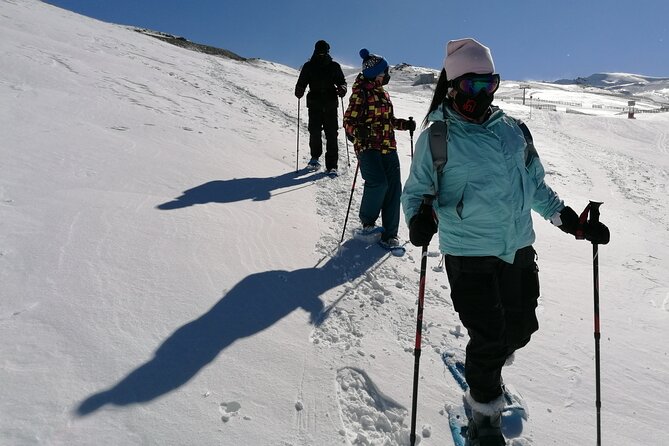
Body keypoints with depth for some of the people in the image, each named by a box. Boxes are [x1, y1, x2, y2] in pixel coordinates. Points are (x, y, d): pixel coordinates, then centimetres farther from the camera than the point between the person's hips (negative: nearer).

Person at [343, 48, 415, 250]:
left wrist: (405, 124, 10)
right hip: (368, 147, -7)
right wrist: (358, 131, -27)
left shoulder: (383, 93, 19)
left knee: (394, 188, -2)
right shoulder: (360, 93, -3)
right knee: (378, 183, -23)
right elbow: (349, 121, -7)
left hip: (388, 148, 7)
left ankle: (389, 235, 6)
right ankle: (367, 219, 7)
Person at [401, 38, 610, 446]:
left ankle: (486, 369, 49)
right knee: (489, 338, -1)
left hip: (519, 248, 6)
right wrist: (421, 218, -25)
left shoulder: (513, 129, 8)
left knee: (521, 327, 16)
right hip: (469, 253, -5)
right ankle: (485, 412, 27)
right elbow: (416, 189, -4)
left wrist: (571, 220, 12)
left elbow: (535, 184, 17)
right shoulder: (437, 137, -7)